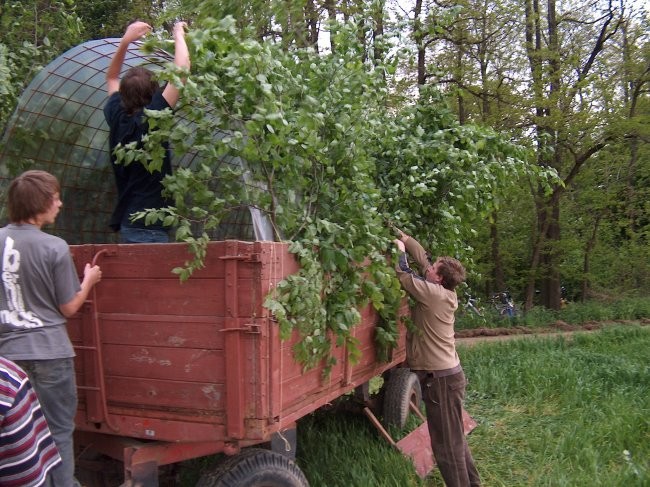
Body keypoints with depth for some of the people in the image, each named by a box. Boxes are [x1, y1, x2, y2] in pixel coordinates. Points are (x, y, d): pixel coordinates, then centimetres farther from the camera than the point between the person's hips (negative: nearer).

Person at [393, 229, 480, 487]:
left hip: (441, 377, -10)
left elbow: (405, 276, -8)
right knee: (454, 438, 21)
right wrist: (403, 236, 13)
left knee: (446, 443, 0)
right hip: (447, 373, 10)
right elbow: (422, 258, 12)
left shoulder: (433, 293, -18)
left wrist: (400, 251, 6)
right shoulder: (444, 292, 6)